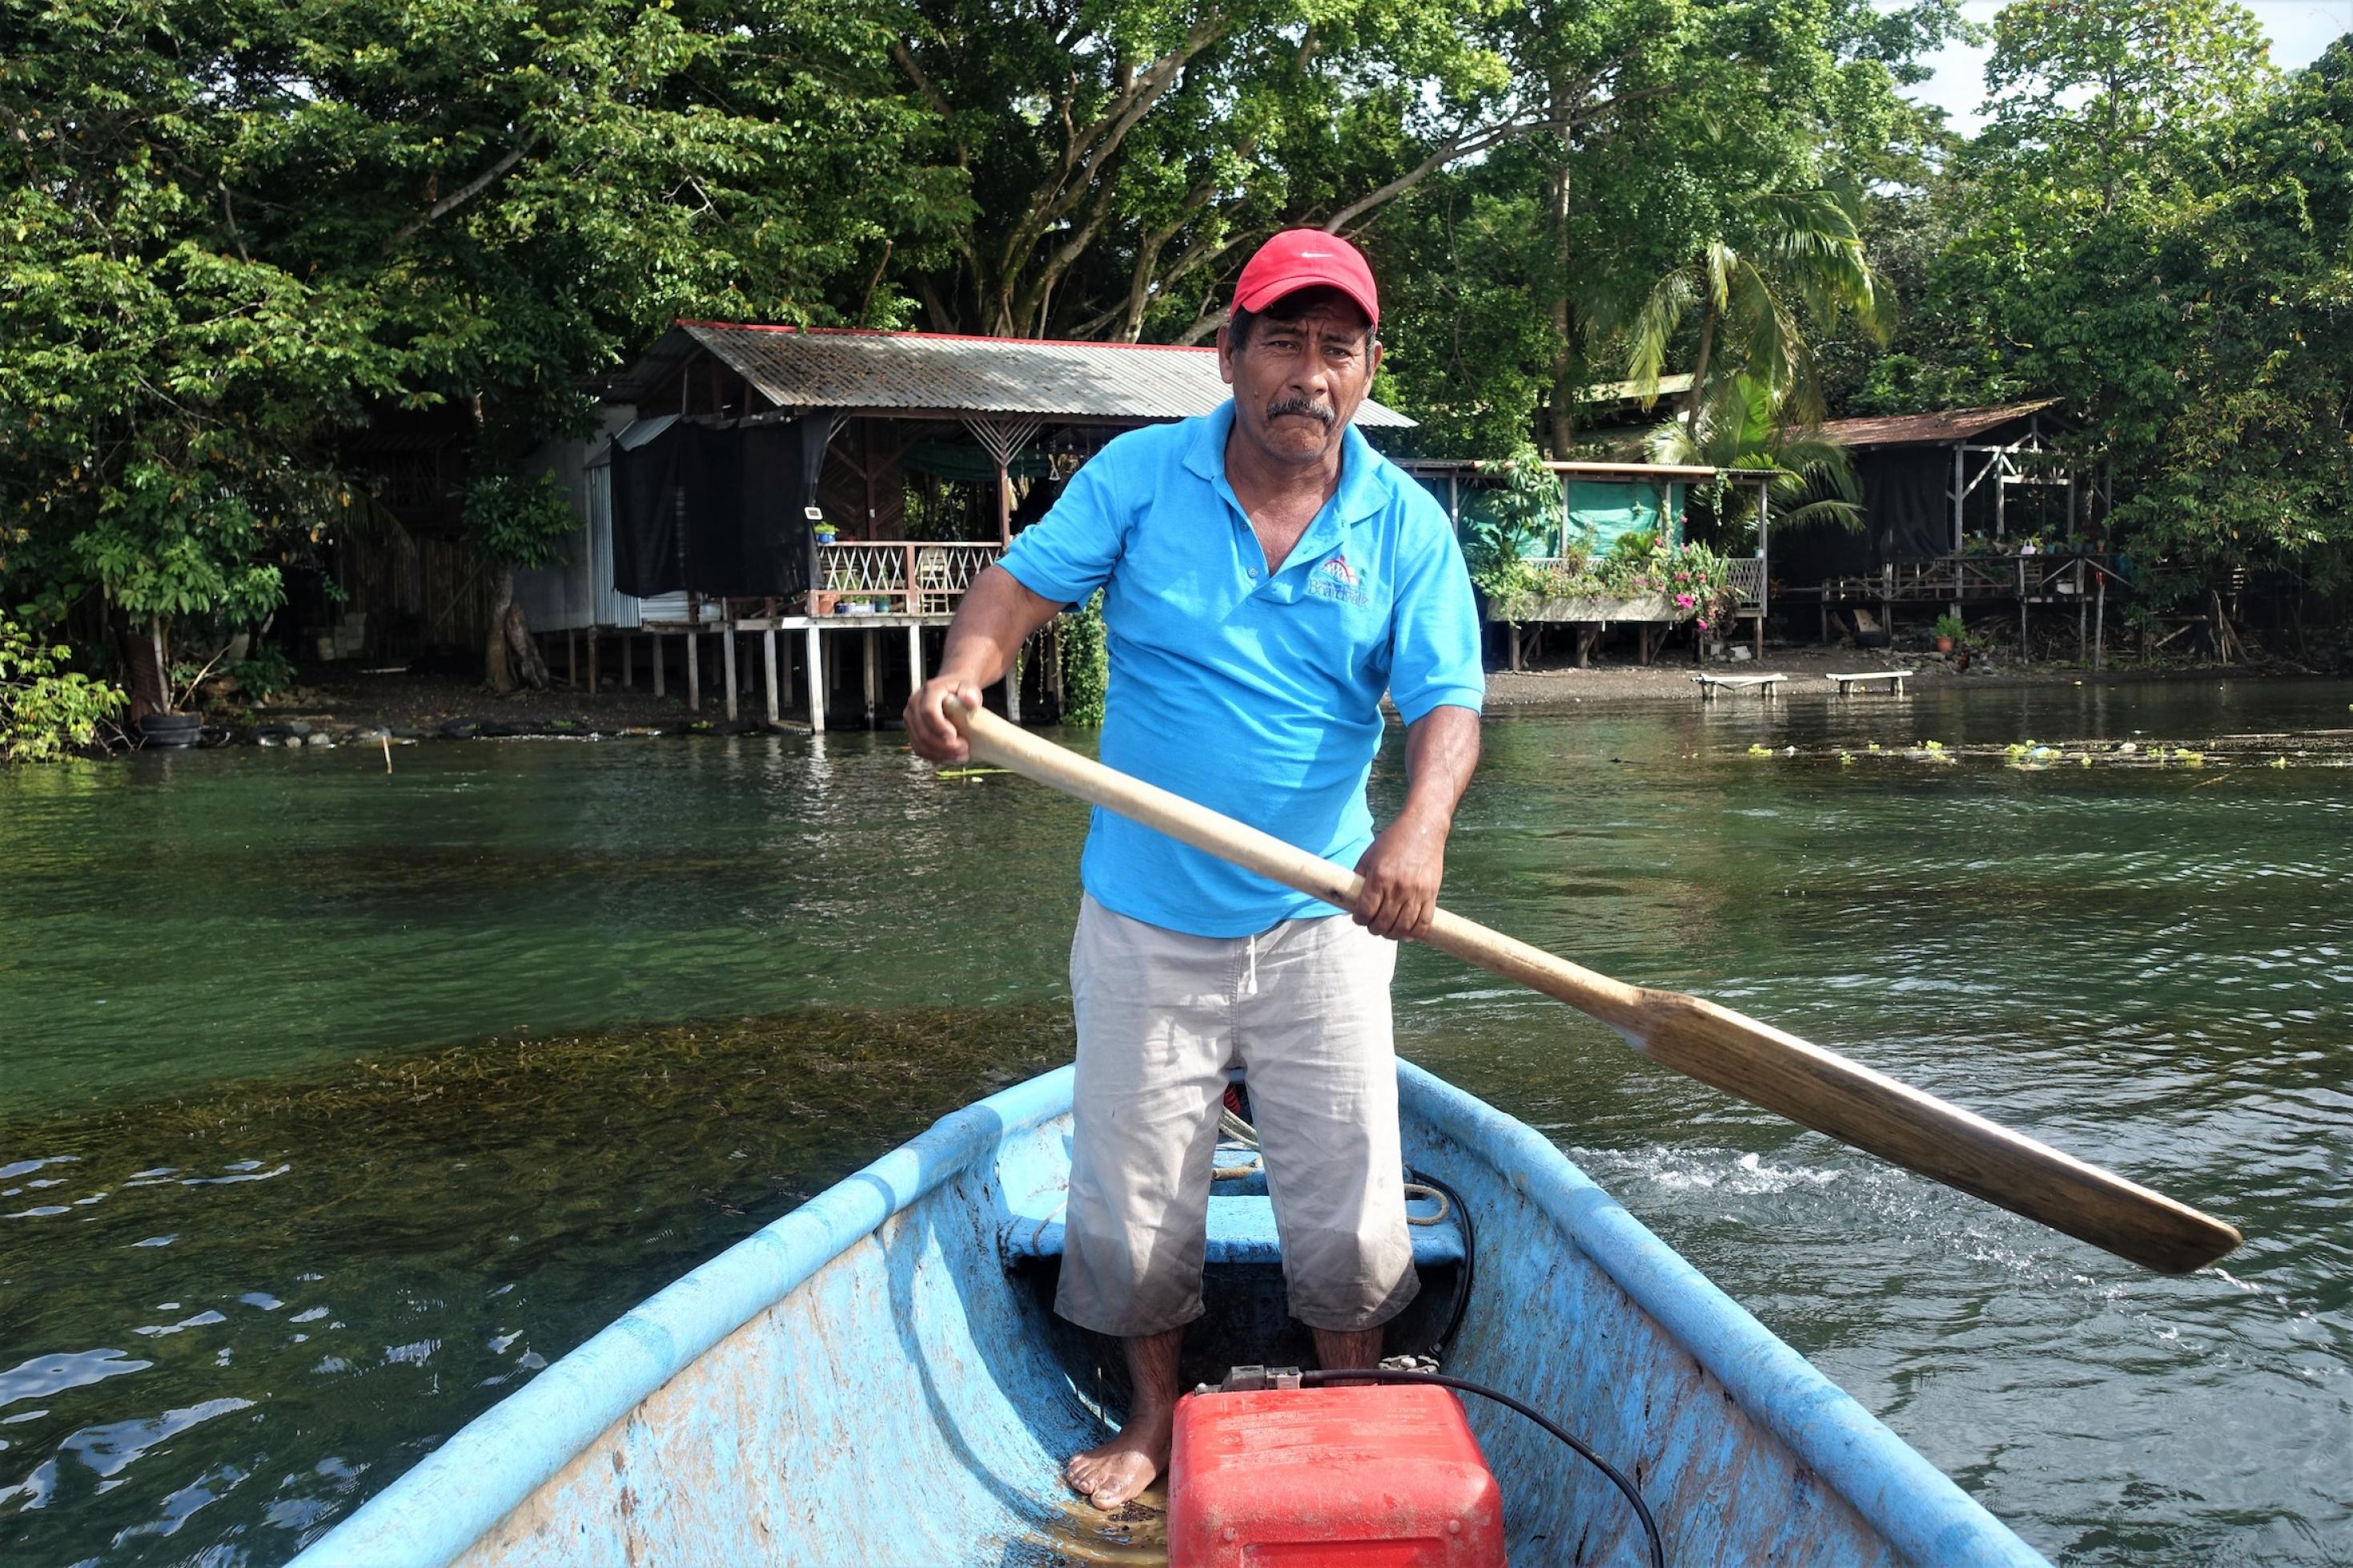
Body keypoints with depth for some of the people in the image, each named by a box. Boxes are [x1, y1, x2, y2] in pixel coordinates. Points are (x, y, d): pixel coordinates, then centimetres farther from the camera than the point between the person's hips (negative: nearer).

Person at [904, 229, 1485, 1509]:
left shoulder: (1406, 526, -4)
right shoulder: (1139, 475, -3)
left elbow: (1446, 704, -11)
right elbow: (1022, 582, -6)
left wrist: (1421, 827, -31)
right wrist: (959, 677, -28)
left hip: (1318, 925, 0)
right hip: (1145, 920, 1)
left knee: (1345, 1198, 7)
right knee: (1133, 1188, 13)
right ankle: (1153, 1420, 36)